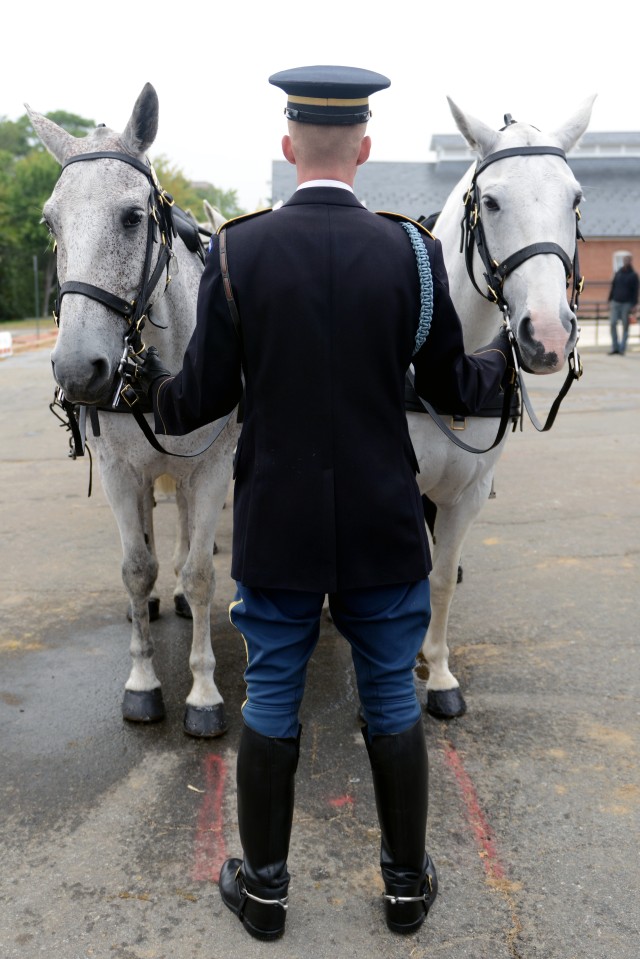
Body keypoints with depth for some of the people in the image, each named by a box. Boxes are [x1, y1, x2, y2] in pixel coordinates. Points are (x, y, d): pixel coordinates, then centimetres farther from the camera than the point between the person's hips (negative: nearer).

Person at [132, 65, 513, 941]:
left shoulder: (236, 252, -8)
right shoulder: (413, 252, -7)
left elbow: (202, 400, -4)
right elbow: (456, 389, 2)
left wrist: (153, 385, 19)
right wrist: (504, 354, 25)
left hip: (276, 529, 0)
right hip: (385, 529, 1)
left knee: (270, 700, 14)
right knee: (392, 701, 15)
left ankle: (263, 887, 30)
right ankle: (408, 884, 32)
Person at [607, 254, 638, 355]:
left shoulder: (633, 275, 1)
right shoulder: (618, 273, 10)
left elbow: (635, 291, -1)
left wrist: (634, 305, -7)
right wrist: (610, 301, 8)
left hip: (627, 304, -3)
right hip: (616, 302, 3)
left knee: (625, 326, 1)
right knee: (612, 324, -5)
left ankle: (622, 349, 4)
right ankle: (615, 347, 2)